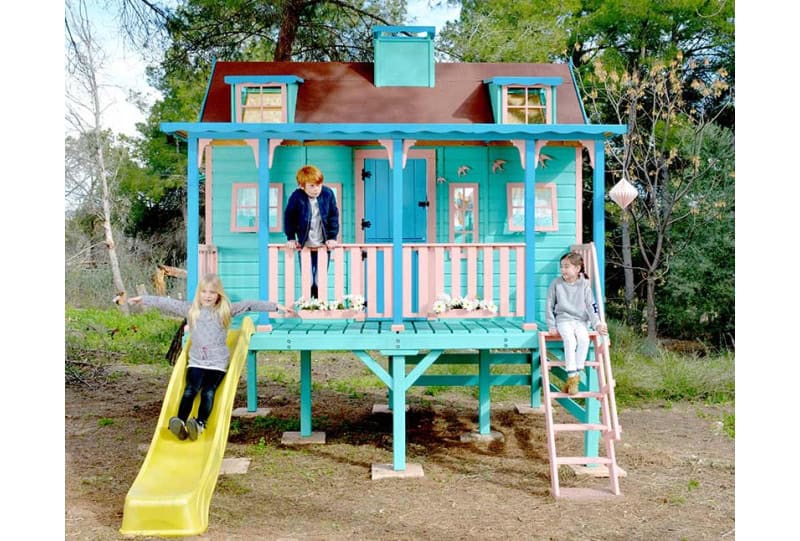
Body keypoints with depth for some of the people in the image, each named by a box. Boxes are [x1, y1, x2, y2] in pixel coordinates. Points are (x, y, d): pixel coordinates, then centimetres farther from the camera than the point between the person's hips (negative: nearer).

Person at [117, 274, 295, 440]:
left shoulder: (226, 310, 5)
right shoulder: (190, 309, 11)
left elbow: (250, 305, -1)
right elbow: (166, 303, 12)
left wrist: (276, 306, -7)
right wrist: (142, 299, 13)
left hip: (218, 363, -2)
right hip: (196, 361, 2)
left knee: (208, 391, -21)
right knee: (190, 389, -19)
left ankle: (200, 423, -35)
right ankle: (180, 421, -31)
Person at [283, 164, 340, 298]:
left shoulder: (328, 194, -9)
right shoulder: (296, 197, -14)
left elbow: (333, 216, 0)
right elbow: (289, 217, 0)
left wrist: (332, 237, -2)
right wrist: (291, 238, 0)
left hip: (323, 245, 1)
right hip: (304, 245, -1)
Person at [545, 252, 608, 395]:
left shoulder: (584, 284, 3)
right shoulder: (556, 284, 2)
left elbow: (591, 306, 1)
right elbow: (550, 306, 7)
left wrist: (597, 324, -10)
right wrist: (551, 326, 1)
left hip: (580, 320, 1)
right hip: (563, 319, -1)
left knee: (584, 339, -29)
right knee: (570, 340, -31)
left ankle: (575, 376, -22)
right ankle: (572, 377, -28)